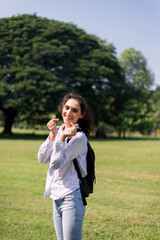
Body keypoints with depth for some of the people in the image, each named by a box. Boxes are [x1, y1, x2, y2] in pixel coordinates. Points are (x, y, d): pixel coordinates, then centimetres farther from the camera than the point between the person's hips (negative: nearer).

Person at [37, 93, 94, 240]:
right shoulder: (58, 131, 8)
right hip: (57, 198, 7)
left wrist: (62, 137, -25)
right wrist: (53, 135, -10)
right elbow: (42, 158, -1)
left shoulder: (79, 137, -14)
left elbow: (56, 163, -19)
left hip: (71, 198, -7)